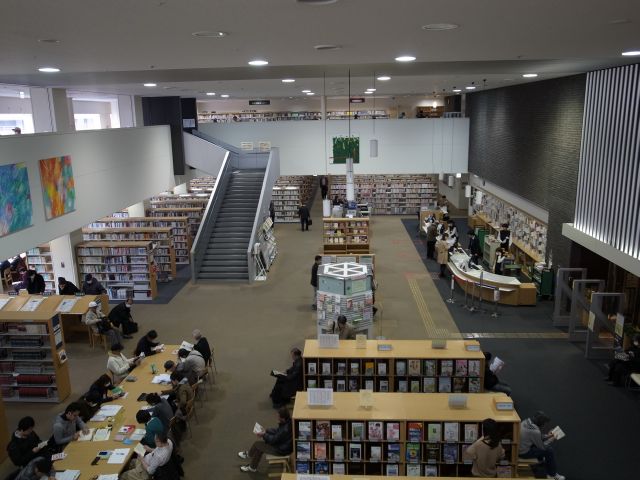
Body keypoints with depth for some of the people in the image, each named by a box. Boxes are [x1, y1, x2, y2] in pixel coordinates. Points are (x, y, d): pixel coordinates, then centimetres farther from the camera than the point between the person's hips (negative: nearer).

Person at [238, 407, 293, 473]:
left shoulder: (285, 430, -36)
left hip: (282, 450, -9)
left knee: (257, 443, 0)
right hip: (282, 443, 9)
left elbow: (273, 440, -23)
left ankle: (248, 455, 28)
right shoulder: (287, 422, -9)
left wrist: (264, 435, -11)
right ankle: (252, 467, 30)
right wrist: (266, 431, 0)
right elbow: (277, 430, 7)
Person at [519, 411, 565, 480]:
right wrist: (550, 440, 4)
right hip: (524, 453, -8)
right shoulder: (535, 431, -28)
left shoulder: (526, 422, -4)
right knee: (549, 450, 1)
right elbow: (542, 447, -11)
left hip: (518, 448, 8)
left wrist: (547, 436, 12)